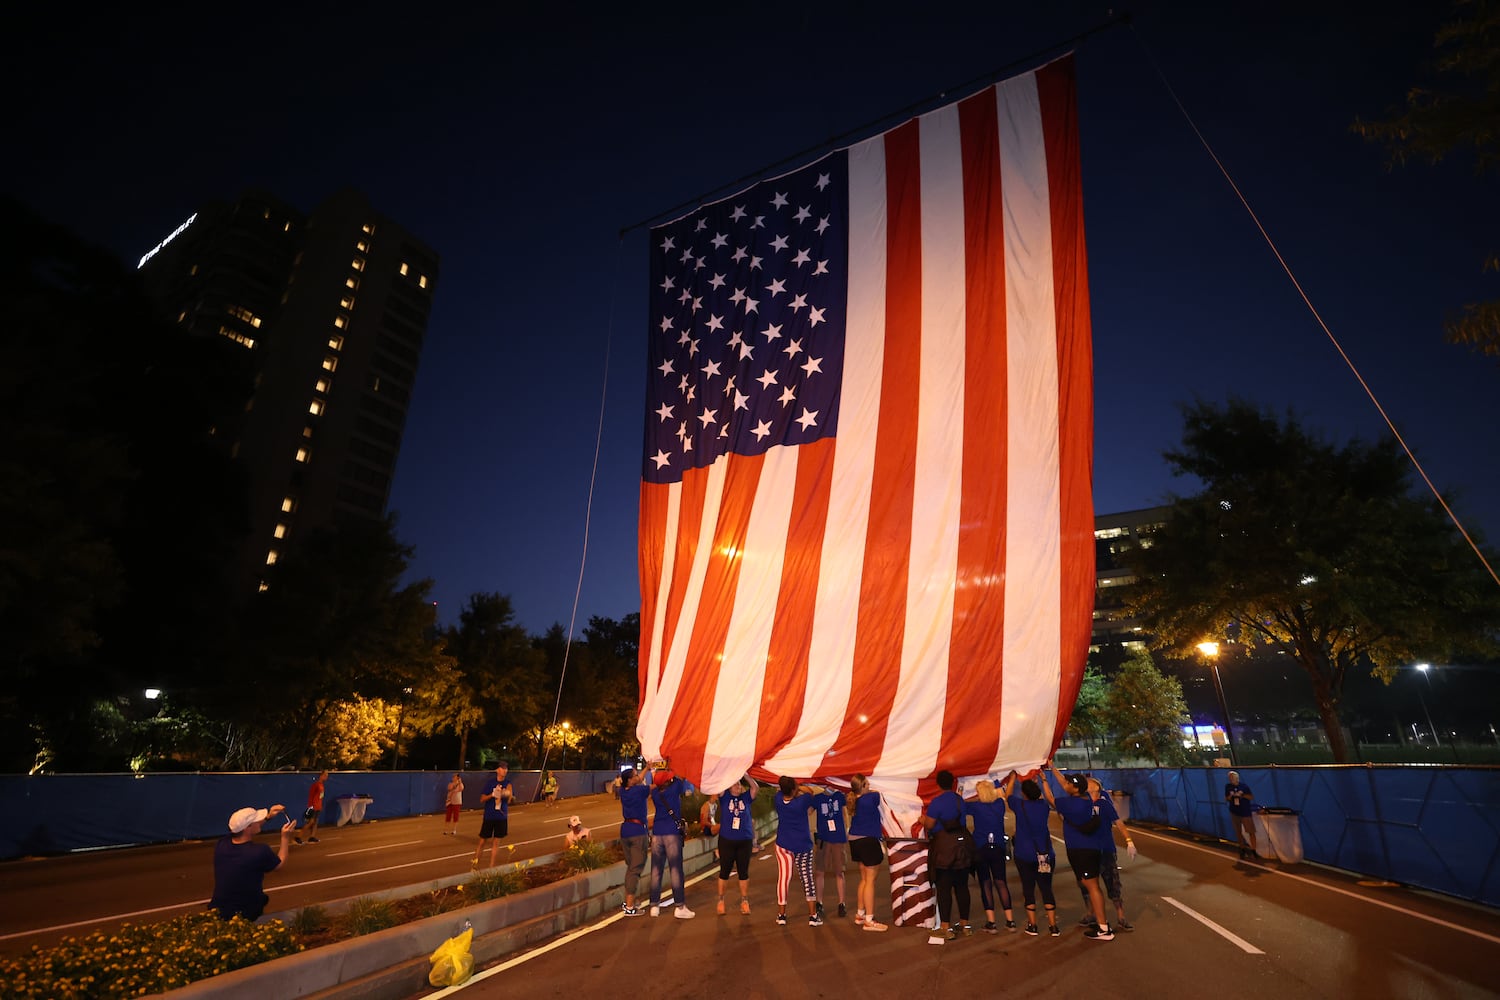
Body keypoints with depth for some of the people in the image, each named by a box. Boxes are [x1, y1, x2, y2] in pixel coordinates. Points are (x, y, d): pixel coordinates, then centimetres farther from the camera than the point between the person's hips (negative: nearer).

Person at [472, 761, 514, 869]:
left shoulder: (508, 783, 0)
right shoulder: (491, 782, -5)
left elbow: (512, 798, 2)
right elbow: (482, 799, -4)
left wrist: (509, 795, -19)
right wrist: (492, 795, -20)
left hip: (502, 817, 1)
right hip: (489, 816, -1)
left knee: (496, 842, 5)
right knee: (482, 841, 6)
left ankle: (491, 866, 15)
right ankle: (475, 863, 22)